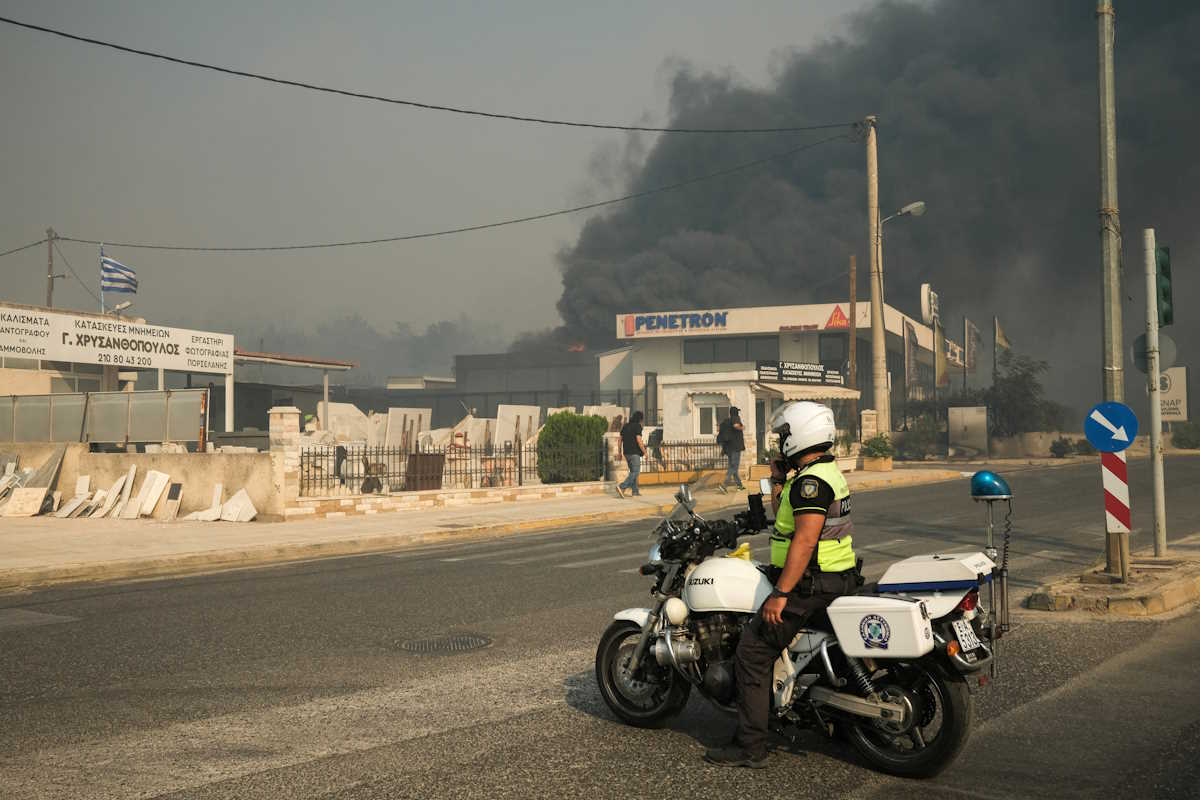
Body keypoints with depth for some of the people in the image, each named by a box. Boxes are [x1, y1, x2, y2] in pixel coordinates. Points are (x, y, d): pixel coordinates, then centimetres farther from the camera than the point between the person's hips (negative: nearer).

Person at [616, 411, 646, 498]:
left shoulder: (625, 426, 12)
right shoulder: (637, 426, -11)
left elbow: (620, 440, 12)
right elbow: (639, 441, -18)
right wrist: (644, 452, -9)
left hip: (626, 453, 8)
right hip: (634, 453, -8)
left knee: (633, 471, 16)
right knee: (635, 472, -6)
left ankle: (635, 491, 15)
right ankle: (622, 487, -20)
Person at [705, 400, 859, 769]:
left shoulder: (811, 481, -19)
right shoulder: (826, 471, 15)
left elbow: (805, 540, -26)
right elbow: (786, 520, 24)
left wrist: (780, 594, -26)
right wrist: (778, 483, 18)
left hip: (811, 584, -11)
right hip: (837, 578, 11)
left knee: (753, 651, -9)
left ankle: (750, 746, -8)